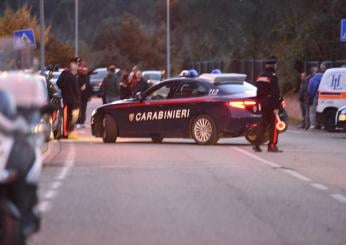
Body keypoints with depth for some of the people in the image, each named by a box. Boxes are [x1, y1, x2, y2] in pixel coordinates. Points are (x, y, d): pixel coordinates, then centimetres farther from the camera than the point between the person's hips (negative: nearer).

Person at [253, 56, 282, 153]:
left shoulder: (260, 77, 13)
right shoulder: (273, 77, -13)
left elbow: (258, 92, 16)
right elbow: (275, 93, -17)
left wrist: (259, 103, 20)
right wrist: (276, 107, -18)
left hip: (263, 104, 8)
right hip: (271, 104, -8)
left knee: (263, 123, 13)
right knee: (274, 125, -2)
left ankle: (257, 144, 7)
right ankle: (272, 146, -3)